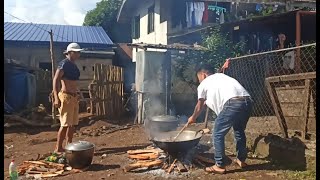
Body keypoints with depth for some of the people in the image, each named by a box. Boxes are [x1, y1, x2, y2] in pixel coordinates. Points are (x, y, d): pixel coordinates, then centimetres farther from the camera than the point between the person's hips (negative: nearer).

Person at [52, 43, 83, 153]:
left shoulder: (73, 65, 15)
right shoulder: (64, 64, -12)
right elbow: (55, 80, -19)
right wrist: (56, 98, -26)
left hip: (74, 97, 9)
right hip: (66, 97, -9)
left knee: (73, 124, 12)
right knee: (65, 124, -6)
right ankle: (58, 148, 4)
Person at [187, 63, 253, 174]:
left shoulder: (203, 84, 16)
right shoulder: (220, 76, 34)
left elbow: (199, 107, 28)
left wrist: (193, 118, 43)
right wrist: (206, 102, 61)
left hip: (233, 104, -8)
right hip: (247, 101, 8)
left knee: (218, 134, 6)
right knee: (239, 131, 28)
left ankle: (220, 166, 12)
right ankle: (241, 160, 39)